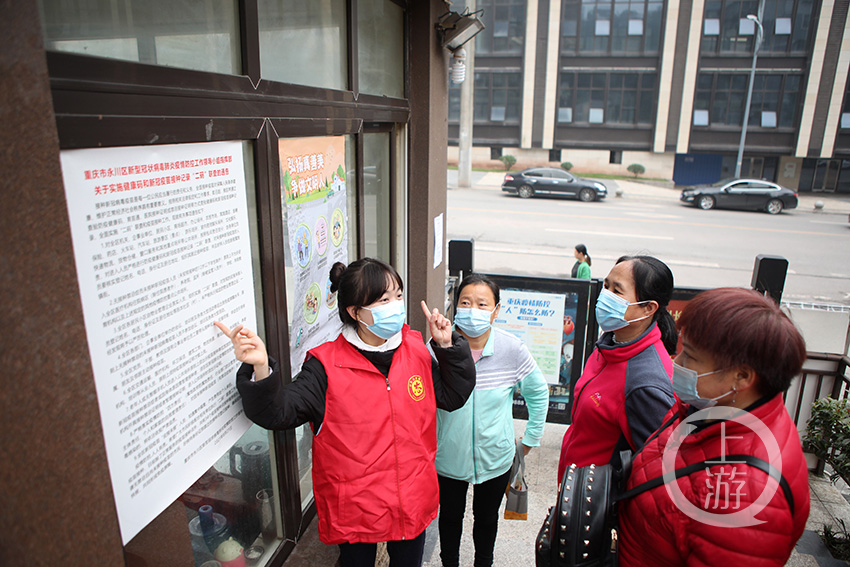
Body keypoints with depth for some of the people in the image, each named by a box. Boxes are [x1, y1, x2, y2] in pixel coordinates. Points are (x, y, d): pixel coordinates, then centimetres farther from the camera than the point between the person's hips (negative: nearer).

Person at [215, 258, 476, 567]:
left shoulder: (416, 350, -5)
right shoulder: (327, 366, -18)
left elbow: (453, 395, 6)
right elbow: (279, 412, -21)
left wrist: (447, 346, -7)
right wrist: (260, 370, -39)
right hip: (354, 507, -3)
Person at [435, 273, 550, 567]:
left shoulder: (512, 349, -18)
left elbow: (538, 393, -1)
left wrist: (531, 438, 3)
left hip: (495, 457, 0)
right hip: (447, 456, 0)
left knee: (486, 517, 24)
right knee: (450, 515, 23)